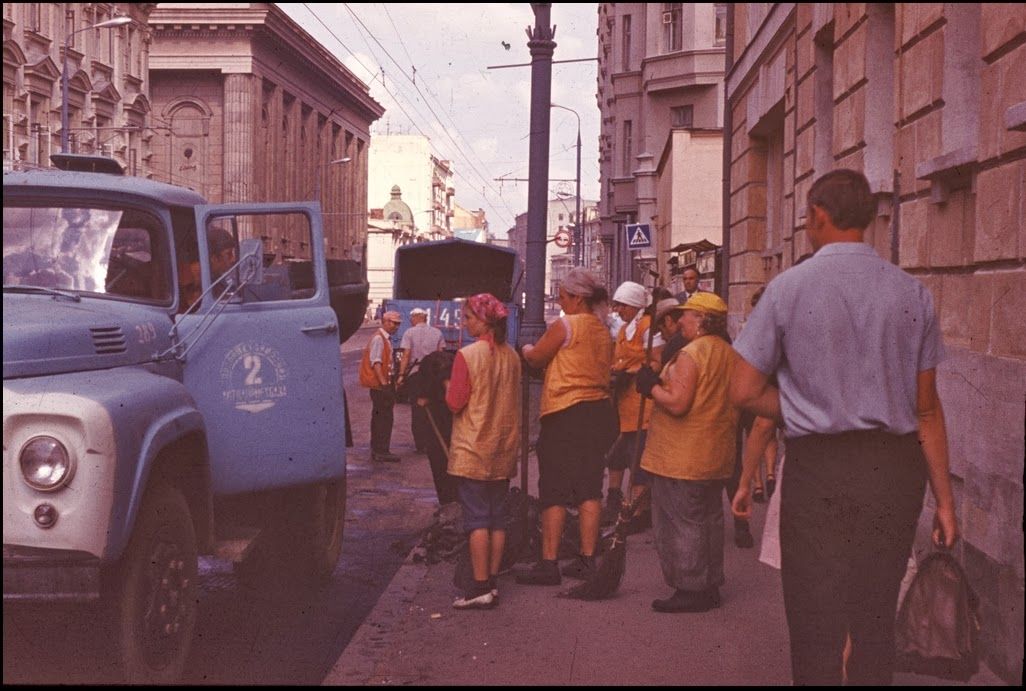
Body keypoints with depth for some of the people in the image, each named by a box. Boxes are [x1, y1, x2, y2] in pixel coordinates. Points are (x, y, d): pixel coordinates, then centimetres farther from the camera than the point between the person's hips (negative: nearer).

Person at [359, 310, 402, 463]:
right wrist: (383, 383, -26)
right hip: (379, 384, -11)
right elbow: (375, 362, -22)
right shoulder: (378, 339, -14)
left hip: (382, 383, 11)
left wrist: (388, 382, 21)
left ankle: (376, 450, 22)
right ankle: (381, 451, -9)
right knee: (385, 417, -10)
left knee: (379, 417, 15)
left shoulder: (385, 339, 17)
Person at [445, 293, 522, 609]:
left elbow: (455, 404, -13)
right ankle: (492, 583, 16)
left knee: (476, 518, -3)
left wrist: (448, 384, 5)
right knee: (497, 517, 11)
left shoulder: (468, 355, -15)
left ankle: (481, 587, -4)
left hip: (473, 449, -6)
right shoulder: (511, 356, 5)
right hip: (504, 448, 6)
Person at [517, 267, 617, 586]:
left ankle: (549, 563, -4)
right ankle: (588, 558, 11)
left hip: (566, 414, -7)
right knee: (590, 488, 9)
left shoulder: (565, 325, -10)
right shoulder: (603, 331, 12)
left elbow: (536, 358, -2)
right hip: (599, 411, 7)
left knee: (554, 491, -3)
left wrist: (527, 349, 21)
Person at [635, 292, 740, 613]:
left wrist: (652, 387, -9)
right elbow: (735, 406, 17)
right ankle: (710, 586, 22)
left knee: (681, 520, -2)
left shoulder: (691, 354, -18)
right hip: (717, 455, 9)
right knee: (709, 519, 15)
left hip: (683, 458, -9)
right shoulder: (731, 354, 10)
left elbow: (677, 404, -24)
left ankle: (689, 589, 0)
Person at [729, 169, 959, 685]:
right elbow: (927, 409, 5)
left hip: (818, 468, -3)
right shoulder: (912, 294, 3)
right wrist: (944, 497, 10)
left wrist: (808, 412, 9)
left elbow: (743, 391, -5)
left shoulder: (788, 288, -4)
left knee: (817, 630, 5)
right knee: (876, 624, 15)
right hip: (895, 468, 3)